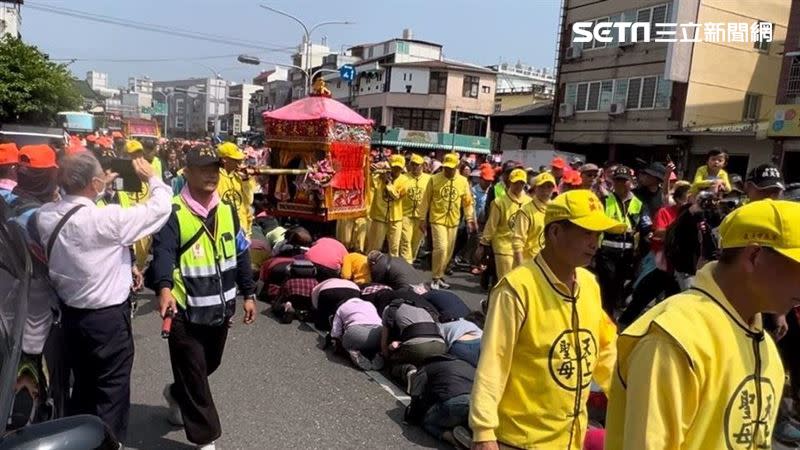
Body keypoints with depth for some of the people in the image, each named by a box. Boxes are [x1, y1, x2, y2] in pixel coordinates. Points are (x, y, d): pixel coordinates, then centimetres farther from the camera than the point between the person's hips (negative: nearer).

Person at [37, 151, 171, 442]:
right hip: (108, 317, -7)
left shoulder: (45, 215, -5)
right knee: (111, 391, 9)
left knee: (82, 386, 24)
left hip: (70, 313, 8)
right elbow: (161, 208, -17)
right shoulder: (105, 218, -26)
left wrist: (98, 189, 15)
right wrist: (152, 178, -2)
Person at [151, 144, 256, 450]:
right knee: (194, 376, 4)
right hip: (186, 310, -6)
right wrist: (164, 288, -42)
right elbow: (163, 252, -23)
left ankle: (177, 394, 53)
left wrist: (248, 294, 10)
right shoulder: (174, 212, -12)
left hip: (220, 307, 6)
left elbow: (241, 254, 11)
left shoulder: (228, 210, 6)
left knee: (210, 364, 24)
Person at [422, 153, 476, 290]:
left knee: (449, 251, 10)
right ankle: (436, 278, 0)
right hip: (437, 220, -4)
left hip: (453, 222, 4)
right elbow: (426, 200, -1)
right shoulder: (434, 179, -5)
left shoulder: (463, 181, 2)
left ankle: (440, 275, 26)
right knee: (441, 248, -15)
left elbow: (467, 202, 8)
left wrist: (470, 220, 3)